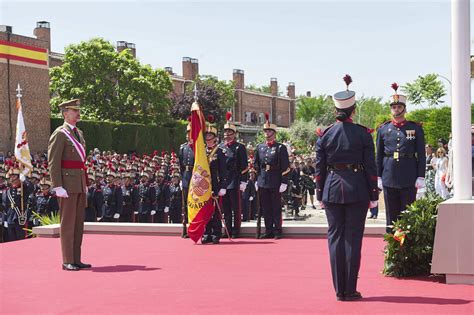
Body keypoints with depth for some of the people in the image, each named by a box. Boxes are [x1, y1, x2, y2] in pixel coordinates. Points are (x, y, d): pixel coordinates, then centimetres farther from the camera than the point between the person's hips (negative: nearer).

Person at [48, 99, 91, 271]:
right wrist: (58, 187, -20)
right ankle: (67, 262, 1)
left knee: (79, 222, 9)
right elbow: (53, 162, -14)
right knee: (68, 223, -4)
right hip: (67, 184, -8)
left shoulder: (79, 133, 18)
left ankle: (76, 259, 15)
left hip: (80, 183, 8)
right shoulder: (59, 134, -8)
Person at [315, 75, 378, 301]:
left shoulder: (324, 135, 1)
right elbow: (370, 167, -3)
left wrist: (320, 195, 11)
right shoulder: (363, 134, -4)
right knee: (353, 238, 3)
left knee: (335, 238, 7)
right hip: (357, 191, -2)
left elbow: (319, 168, 4)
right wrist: (373, 195, 4)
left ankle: (339, 290, 9)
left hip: (332, 191, 2)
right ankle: (350, 290, 5)